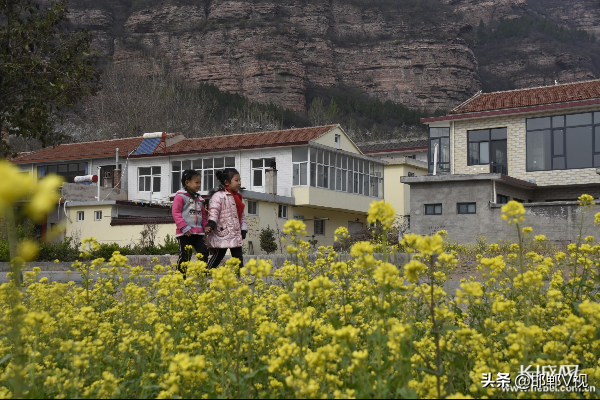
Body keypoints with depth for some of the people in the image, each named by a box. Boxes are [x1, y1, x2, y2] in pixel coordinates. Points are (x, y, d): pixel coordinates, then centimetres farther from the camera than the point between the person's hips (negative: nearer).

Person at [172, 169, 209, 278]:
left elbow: (203, 215, 23)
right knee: (185, 256, -5)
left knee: (204, 252, 1)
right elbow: (175, 212, -11)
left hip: (198, 232, 7)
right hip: (185, 233, -7)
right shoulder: (180, 196, -4)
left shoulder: (199, 199, 18)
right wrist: (184, 227, -19)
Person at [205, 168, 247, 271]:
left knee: (238, 256, 9)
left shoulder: (238, 198, 17)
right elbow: (213, 211, -21)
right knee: (218, 255, -4)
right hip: (222, 233, -8)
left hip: (236, 234, 8)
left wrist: (243, 230, 13)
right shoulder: (219, 195, -10)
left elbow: (242, 216, 21)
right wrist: (210, 224, -33)